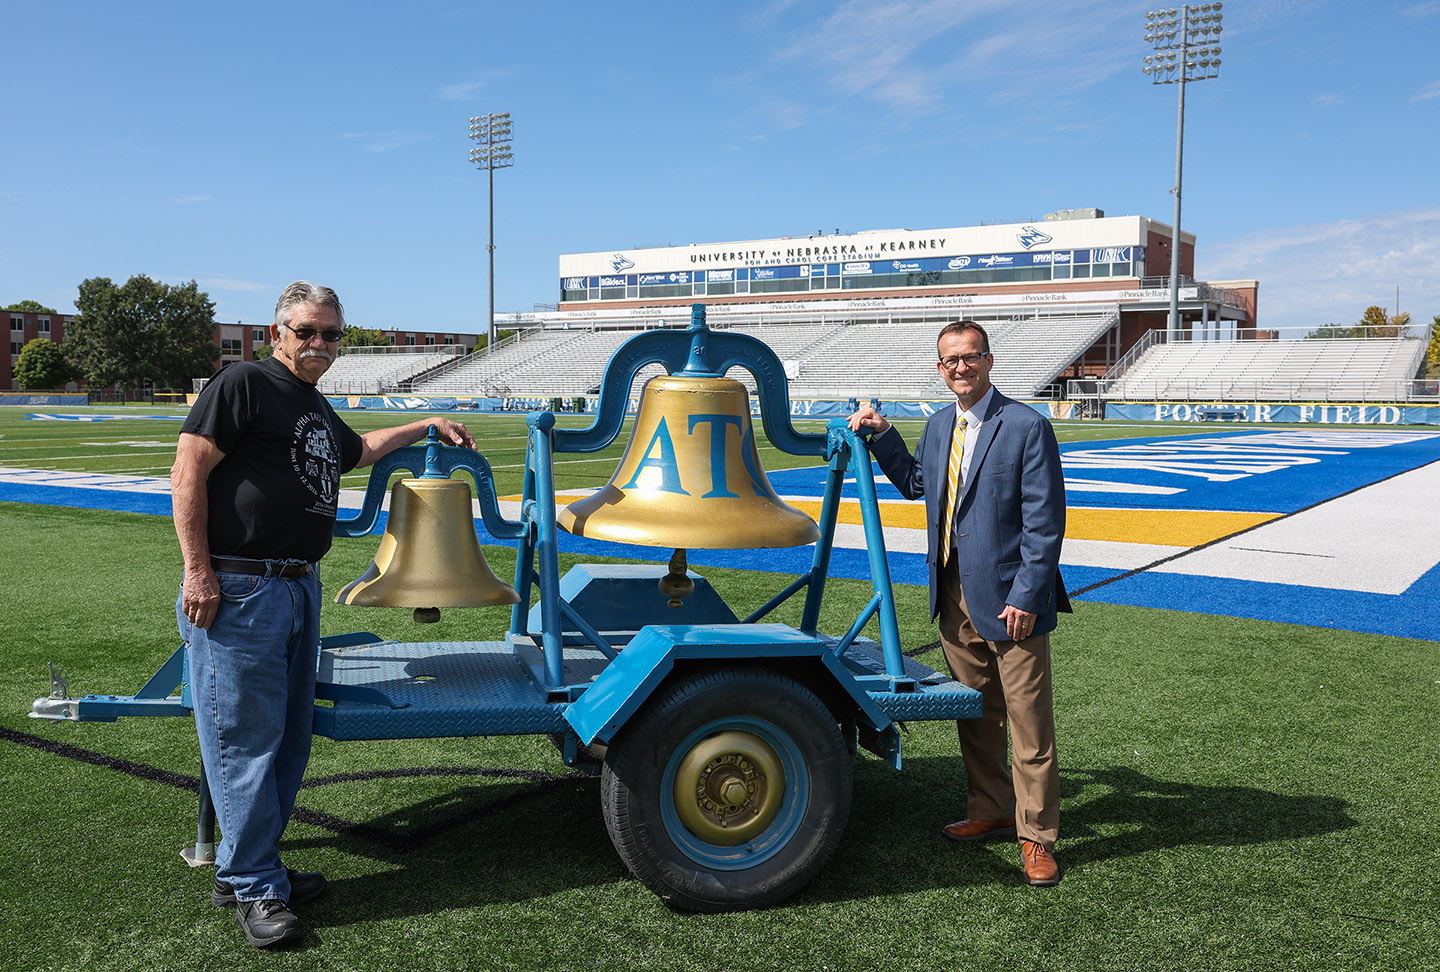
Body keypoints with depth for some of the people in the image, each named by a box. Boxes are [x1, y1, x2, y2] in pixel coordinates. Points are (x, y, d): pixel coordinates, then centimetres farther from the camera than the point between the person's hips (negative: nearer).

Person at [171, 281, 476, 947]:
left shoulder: (318, 409, 20)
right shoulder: (243, 384, -7)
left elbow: (358, 450, 41)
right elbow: (188, 473, -13)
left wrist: (429, 425, 41)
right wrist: (199, 571, -19)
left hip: (299, 589, 9)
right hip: (237, 592, -9)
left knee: (289, 739, 13)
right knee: (245, 740, -2)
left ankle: (246, 870, 26)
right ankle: (253, 888, 9)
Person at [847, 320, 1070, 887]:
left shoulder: (1027, 427, -12)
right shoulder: (939, 426, 10)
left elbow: (1046, 523, -14)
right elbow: (915, 484, 27)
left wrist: (1026, 598, -18)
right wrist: (881, 435, 15)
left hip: (1010, 601, -7)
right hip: (956, 597, 7)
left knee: (1029, 724, 3)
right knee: (975, 715, 18)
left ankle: (1036, 835, 16)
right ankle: (990, 812, 34)